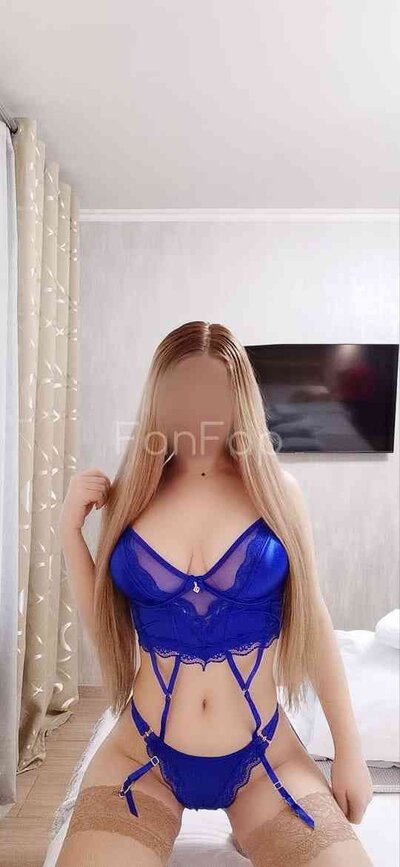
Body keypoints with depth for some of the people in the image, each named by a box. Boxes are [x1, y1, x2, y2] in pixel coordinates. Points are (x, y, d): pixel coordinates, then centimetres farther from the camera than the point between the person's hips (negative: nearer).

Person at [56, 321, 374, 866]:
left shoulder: (275, 489, -8)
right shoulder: (129, 495, -4)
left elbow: (311, 621, -2)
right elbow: (105, 628, 1)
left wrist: (349, 748, 2)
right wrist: (71, 530, -8)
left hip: (265, 759, 0)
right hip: (142, 755, 1)